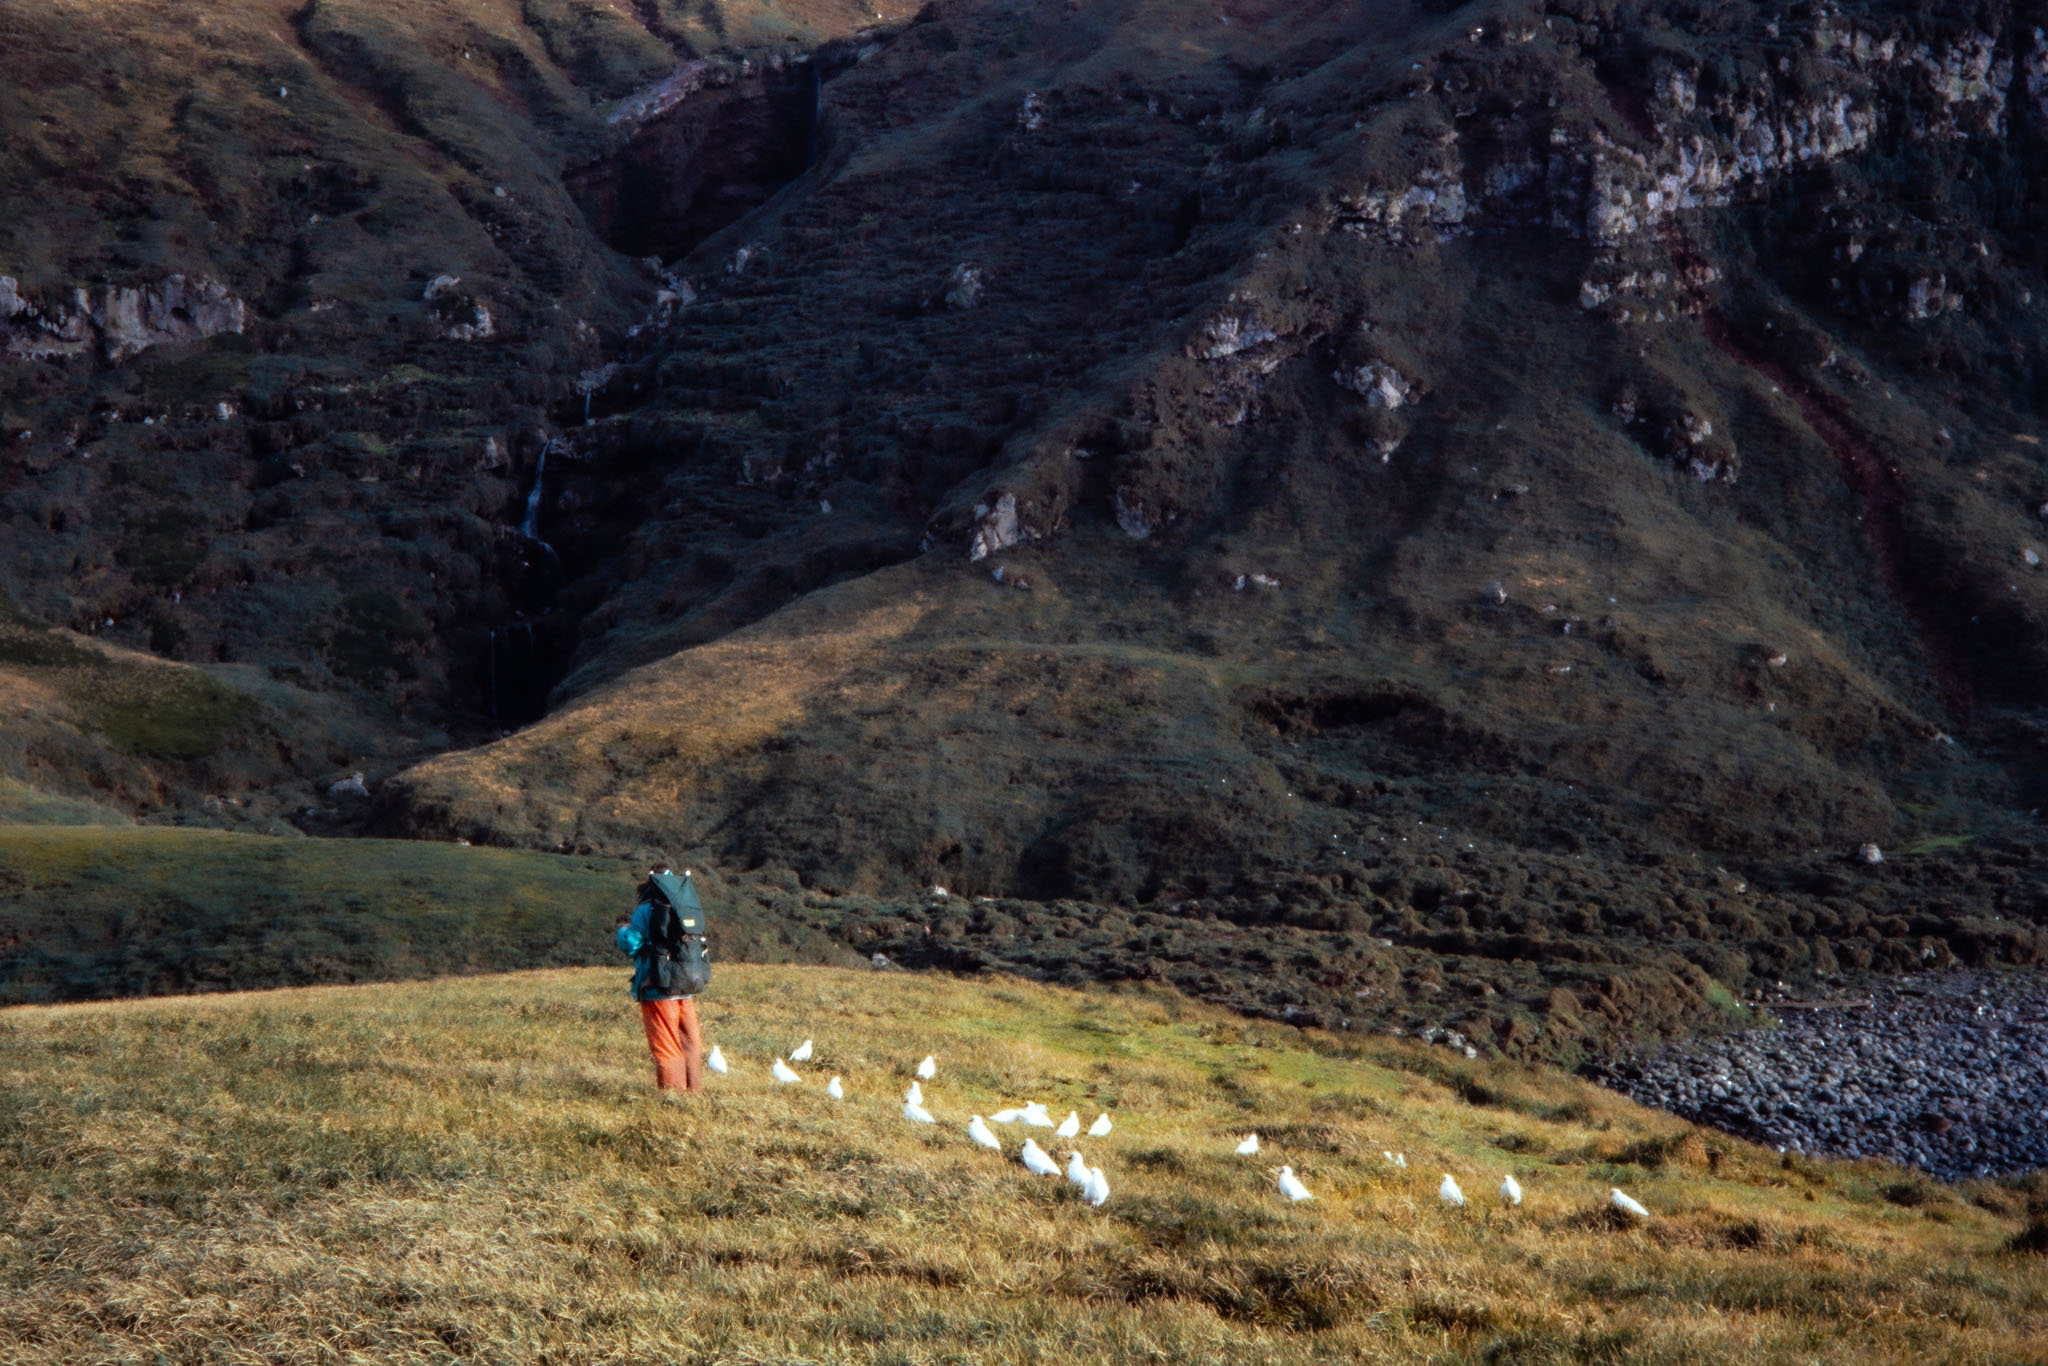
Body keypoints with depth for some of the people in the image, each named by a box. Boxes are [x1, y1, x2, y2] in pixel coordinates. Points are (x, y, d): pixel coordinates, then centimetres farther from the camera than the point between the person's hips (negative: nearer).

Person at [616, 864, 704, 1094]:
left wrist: (623, 930, 9)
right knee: (690, 1042, 12)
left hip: (658, 990, -5)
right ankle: (694, 1089, 16)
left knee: (666, 1046, -1)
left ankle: (672, 1090, -1)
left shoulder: (646, 911, -9)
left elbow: (630, 945, -10)